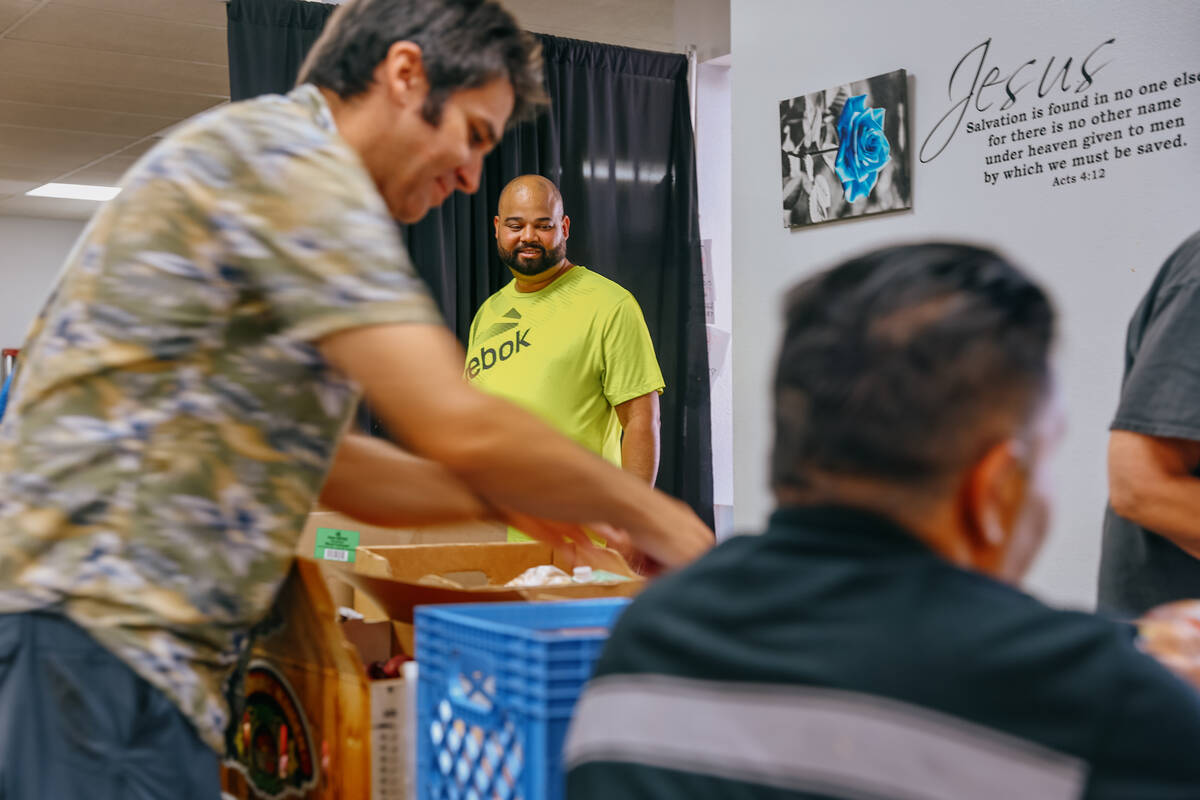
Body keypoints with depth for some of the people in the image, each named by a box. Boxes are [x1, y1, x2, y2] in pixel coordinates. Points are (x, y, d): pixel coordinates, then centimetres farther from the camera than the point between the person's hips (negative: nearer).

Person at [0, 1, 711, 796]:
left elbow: (308, 459, 22)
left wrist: (498, 497, 13)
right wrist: (653, 517, -7)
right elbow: (455, 426, -21)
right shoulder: (288, 151, -13)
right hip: (94, 633, -10)